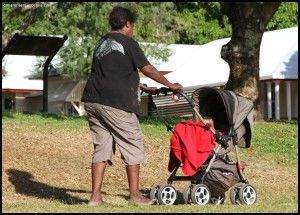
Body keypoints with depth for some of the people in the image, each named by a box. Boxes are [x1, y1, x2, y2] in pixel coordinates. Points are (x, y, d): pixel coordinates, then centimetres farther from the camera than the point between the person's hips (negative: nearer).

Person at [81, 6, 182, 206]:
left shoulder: (101, 43, 21)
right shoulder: (127, 43, -4)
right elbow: (147, 69, -3)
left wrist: (142, 87, 33)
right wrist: (170, 85, 8)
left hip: (92, 101, 8)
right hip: (115, 103, -8)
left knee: (101, 147, 10)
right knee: (133, 146, 4)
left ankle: (95, 197, 6)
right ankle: (135, 194, 8)